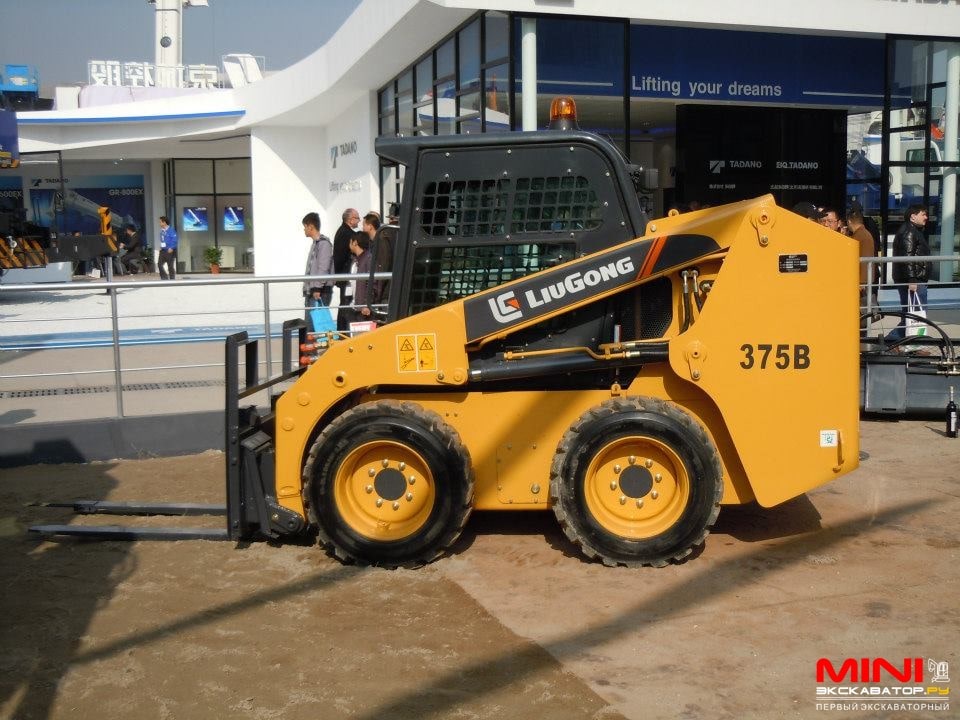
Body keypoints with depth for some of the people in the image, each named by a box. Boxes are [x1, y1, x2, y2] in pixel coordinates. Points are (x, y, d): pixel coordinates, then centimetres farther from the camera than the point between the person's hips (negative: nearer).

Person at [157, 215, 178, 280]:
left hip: (169, 251, -8)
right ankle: (164, 278, 12)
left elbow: (175, 240, -17)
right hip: (163, 251, 8)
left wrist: (171, 248, -22)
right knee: (160, 264, 2)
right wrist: (161, 247, 13)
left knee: (170, 266, -1)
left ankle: (172, 279, 8)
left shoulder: (171, 230, -13)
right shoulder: (162, 231, 11)